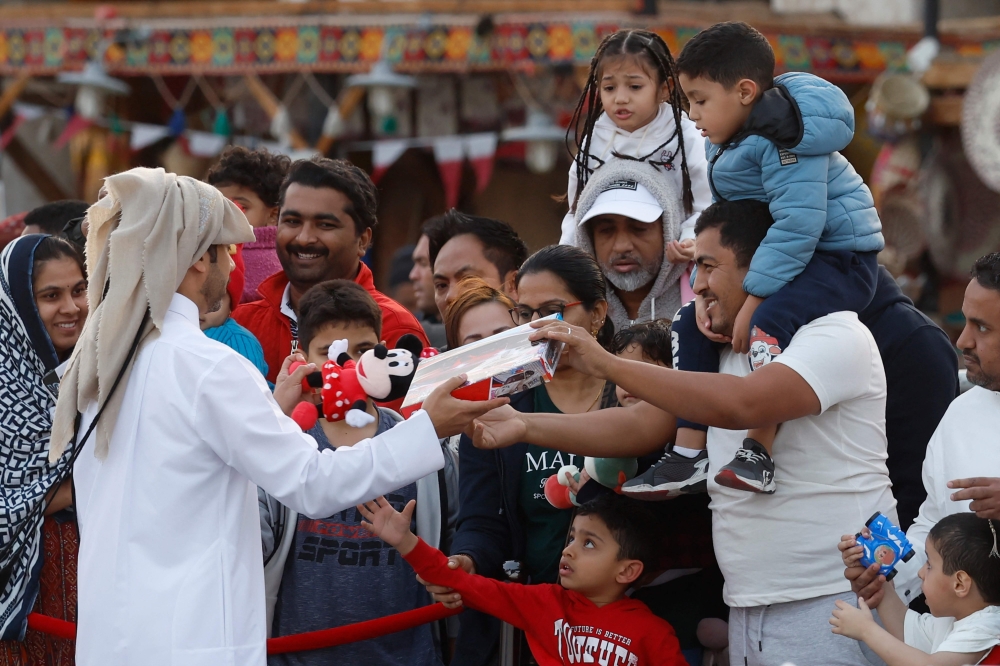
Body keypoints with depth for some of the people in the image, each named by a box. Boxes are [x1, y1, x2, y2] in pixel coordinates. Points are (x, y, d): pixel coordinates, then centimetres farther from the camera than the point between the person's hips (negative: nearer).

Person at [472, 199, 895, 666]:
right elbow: (642, 426, 13)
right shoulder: (725, 355, 19)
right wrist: (525, 427, 3)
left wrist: (606, 365, -23)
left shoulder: (835, 336, -10)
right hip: (747, 606, 8)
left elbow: (739, 405, -26)